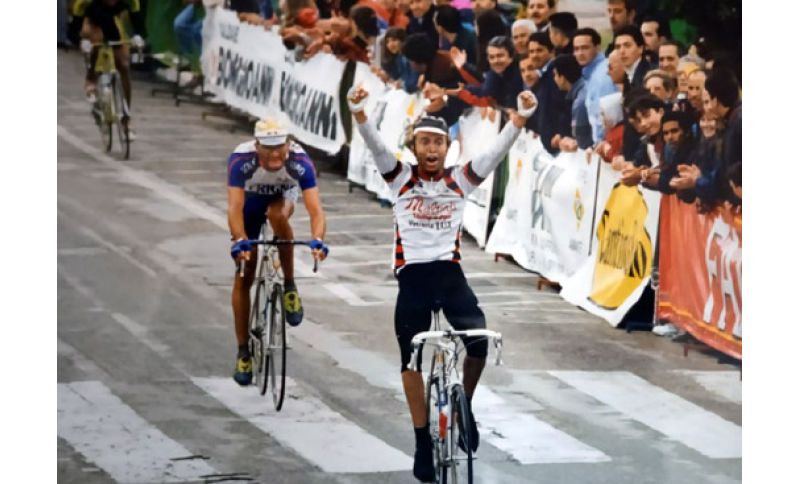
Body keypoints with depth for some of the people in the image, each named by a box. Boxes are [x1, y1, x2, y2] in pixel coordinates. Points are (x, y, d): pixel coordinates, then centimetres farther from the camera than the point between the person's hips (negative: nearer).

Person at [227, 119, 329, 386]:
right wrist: (239, 241, -60)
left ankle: (290, 286, -19)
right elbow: (235, 207, -43)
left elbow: (315, 208, -41)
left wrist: (317, 240, -59)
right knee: (243, 278, -2)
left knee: (277, 215, -38)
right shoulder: (241, 160, -37)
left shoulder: (299, 161, -35)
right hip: (250, 201, 0)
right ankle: (243, 352, 10)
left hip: (282, 196, 0)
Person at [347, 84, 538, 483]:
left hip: (450, 273, 0)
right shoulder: (401, 178, 2)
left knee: (479, 342, -19)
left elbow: (496, 151, -7)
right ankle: (423, 442, 19)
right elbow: (376, 147, -12)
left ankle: (463, 408, 9)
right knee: (413, 361, 6)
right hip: (412, 276, 0)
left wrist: (520, 118, -22)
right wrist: (358, 114, -30)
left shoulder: (460, 180, 4)